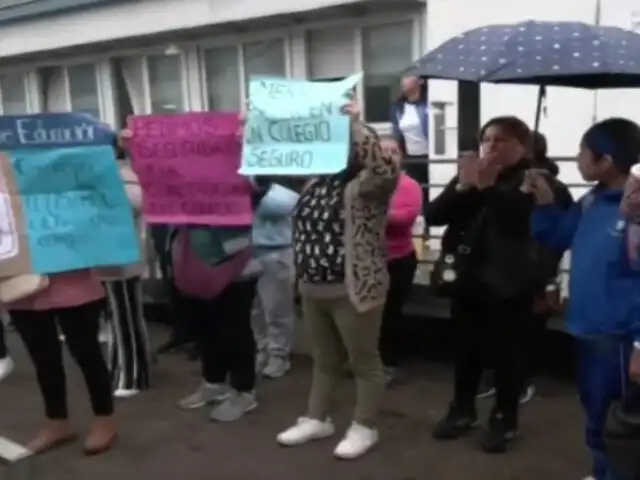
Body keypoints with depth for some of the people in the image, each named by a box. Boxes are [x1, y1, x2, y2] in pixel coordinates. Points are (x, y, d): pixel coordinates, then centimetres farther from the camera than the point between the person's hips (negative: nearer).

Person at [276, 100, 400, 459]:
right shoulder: (317, 182, 12)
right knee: (325, 360, 20)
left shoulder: (368, 185, -12)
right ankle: (317, 419, 34)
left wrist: (356, 125, -28)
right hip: (312, 288, 8)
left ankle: (365, 428, 21)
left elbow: (387, 169, -32)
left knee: (364, 361, 7)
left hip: (354, 290, -8)